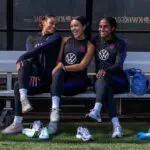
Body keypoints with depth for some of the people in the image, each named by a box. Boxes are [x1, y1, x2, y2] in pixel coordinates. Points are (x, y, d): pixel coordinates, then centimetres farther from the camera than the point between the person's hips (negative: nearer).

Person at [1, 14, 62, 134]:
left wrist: (21, 58, -18)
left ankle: (18, 123, -35)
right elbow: (32, 56, 0)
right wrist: (34, 73, -18)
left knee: (18, 86, -28)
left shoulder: (56, 38, 10)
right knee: (24, 64, -29)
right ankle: (23, 99, -42)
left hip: (49, 78, -3)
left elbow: (40, 49, -9)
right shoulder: (32, 39, 21)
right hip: (35, 76, 4)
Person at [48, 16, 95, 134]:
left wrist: (63, 67, -19)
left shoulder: (89, 46, 4)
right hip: (64, 76, 3)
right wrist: (58, 67, -13)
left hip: (79, 79, -3)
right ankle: (55, 110, -49)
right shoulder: (66, 40, 17)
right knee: (58, 72, -34)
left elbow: (82, 66, -7)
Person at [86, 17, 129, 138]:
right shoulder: (96, 41, 14)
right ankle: (116, 125, -50)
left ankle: (97, 111, -58)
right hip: (100, 79, 2)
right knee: (107, 89, -34)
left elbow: (119, 64, -14)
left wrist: (106, 71, -34)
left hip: (117, 79, -2)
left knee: (104, 78, -37)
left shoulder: (120, 44, 1)